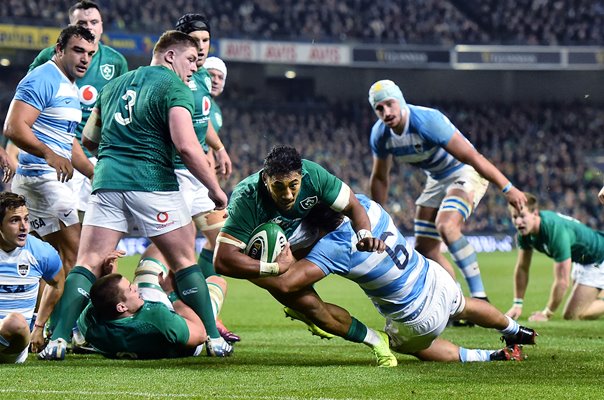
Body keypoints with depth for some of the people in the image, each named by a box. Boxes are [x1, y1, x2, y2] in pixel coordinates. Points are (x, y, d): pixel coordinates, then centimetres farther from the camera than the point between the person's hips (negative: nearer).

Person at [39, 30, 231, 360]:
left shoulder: (113, 85, 20)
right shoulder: (173, 88, -2)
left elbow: (89, 140, 26)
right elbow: (186, 146, -14)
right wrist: (215, 189, -6)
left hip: (107, 182, 4)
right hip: (152, 183, -4)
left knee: (88, 264, 2)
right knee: (184, 262, 8)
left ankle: (59, 338, -12)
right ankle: (213, 339, 10)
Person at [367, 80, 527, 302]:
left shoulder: (426, 121, -30)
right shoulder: (380, 134, -9)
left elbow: (471, 156, -29)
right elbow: (380, 179, 9)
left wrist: (507, 188, -30)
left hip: (465, 173, -8)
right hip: (437, 181, 8)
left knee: (446, 226, -32)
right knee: (425, 249, 3)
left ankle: (479, 298, -31)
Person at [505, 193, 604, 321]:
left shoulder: (555, 230, -38)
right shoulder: (525, 230, -14)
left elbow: (562, 282, -33)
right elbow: (522, 268, 1)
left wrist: (546, 314, -24)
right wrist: (517, 305, -1)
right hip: (580, 260, 8)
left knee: (571, 315, -15)